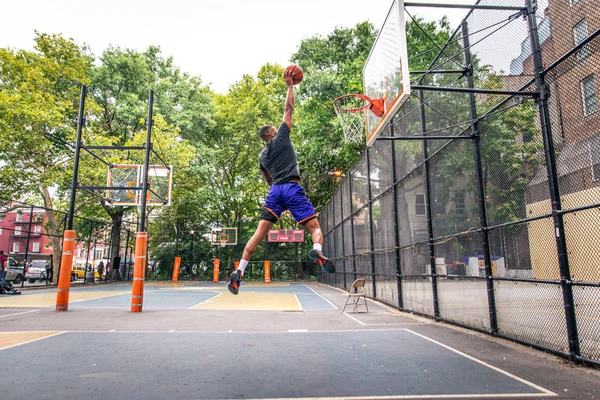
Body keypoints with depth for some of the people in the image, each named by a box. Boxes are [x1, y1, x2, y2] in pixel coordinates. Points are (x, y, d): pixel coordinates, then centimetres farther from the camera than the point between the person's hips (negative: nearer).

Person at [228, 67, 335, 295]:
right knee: (314, 227, -4)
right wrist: (290, 85, 21)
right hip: (291, 187, -5)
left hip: (275, 191, 5)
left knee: (259, 233, 2)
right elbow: (288, 109, 12)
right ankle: (317, 251, -36)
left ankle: (239, 272, -4)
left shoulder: (262, 156, 23)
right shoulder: (281, 138, 10)